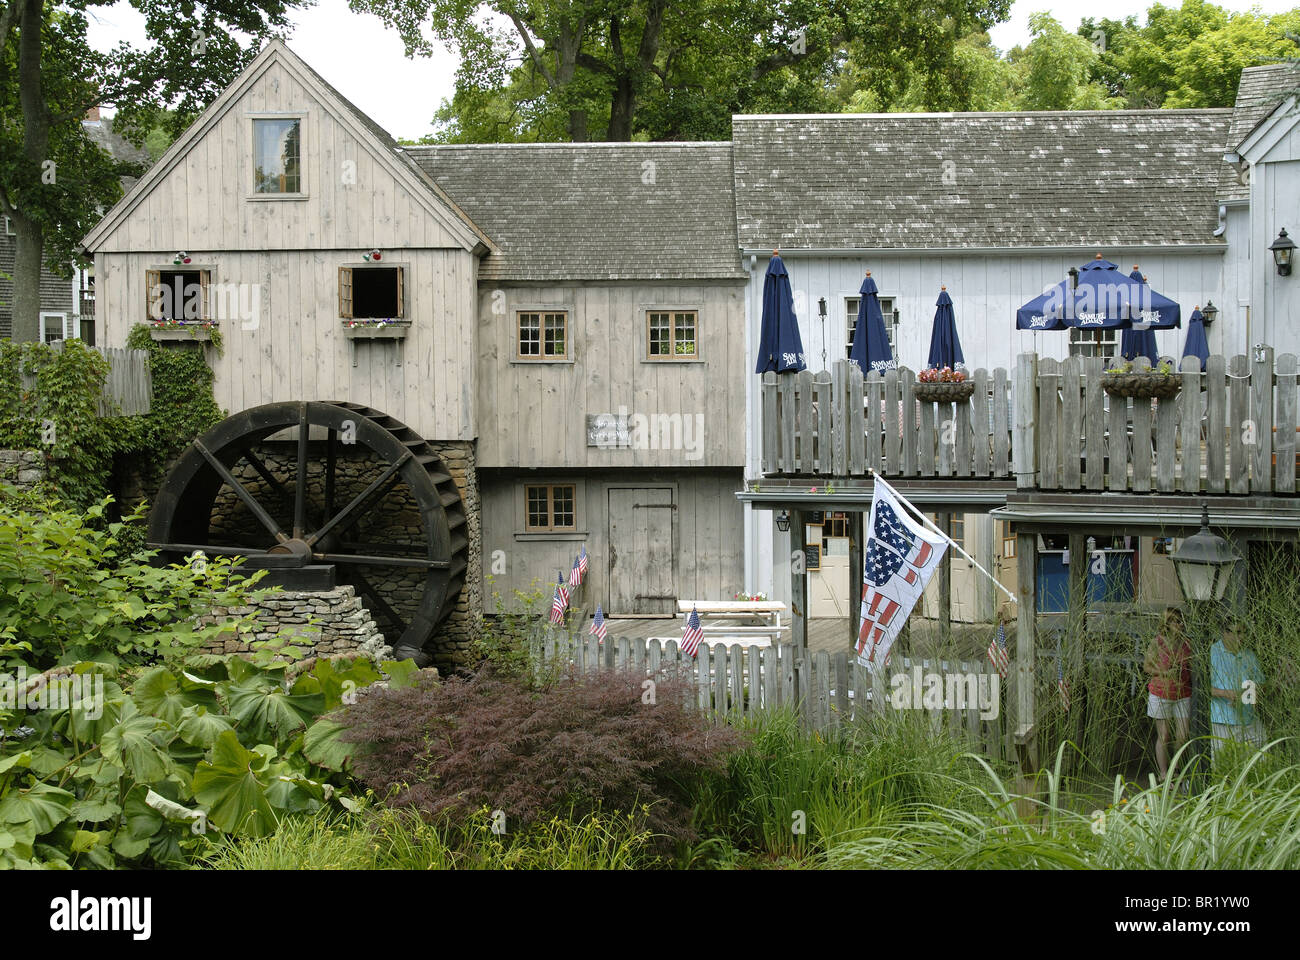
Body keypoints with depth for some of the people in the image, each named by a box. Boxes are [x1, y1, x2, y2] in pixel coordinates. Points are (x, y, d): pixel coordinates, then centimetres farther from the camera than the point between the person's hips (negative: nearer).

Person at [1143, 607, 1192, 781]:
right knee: (1163, 737, 3)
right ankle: (1164, 774, 13)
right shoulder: (1157, 643, -9)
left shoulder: (1187, 643, 0)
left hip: (1183, 695, 3)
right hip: (1161, 694, -3)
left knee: (1183, 736, 0)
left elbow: (1191, 667, 13)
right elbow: (1147, 667, -2)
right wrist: (1165, 673, -17)